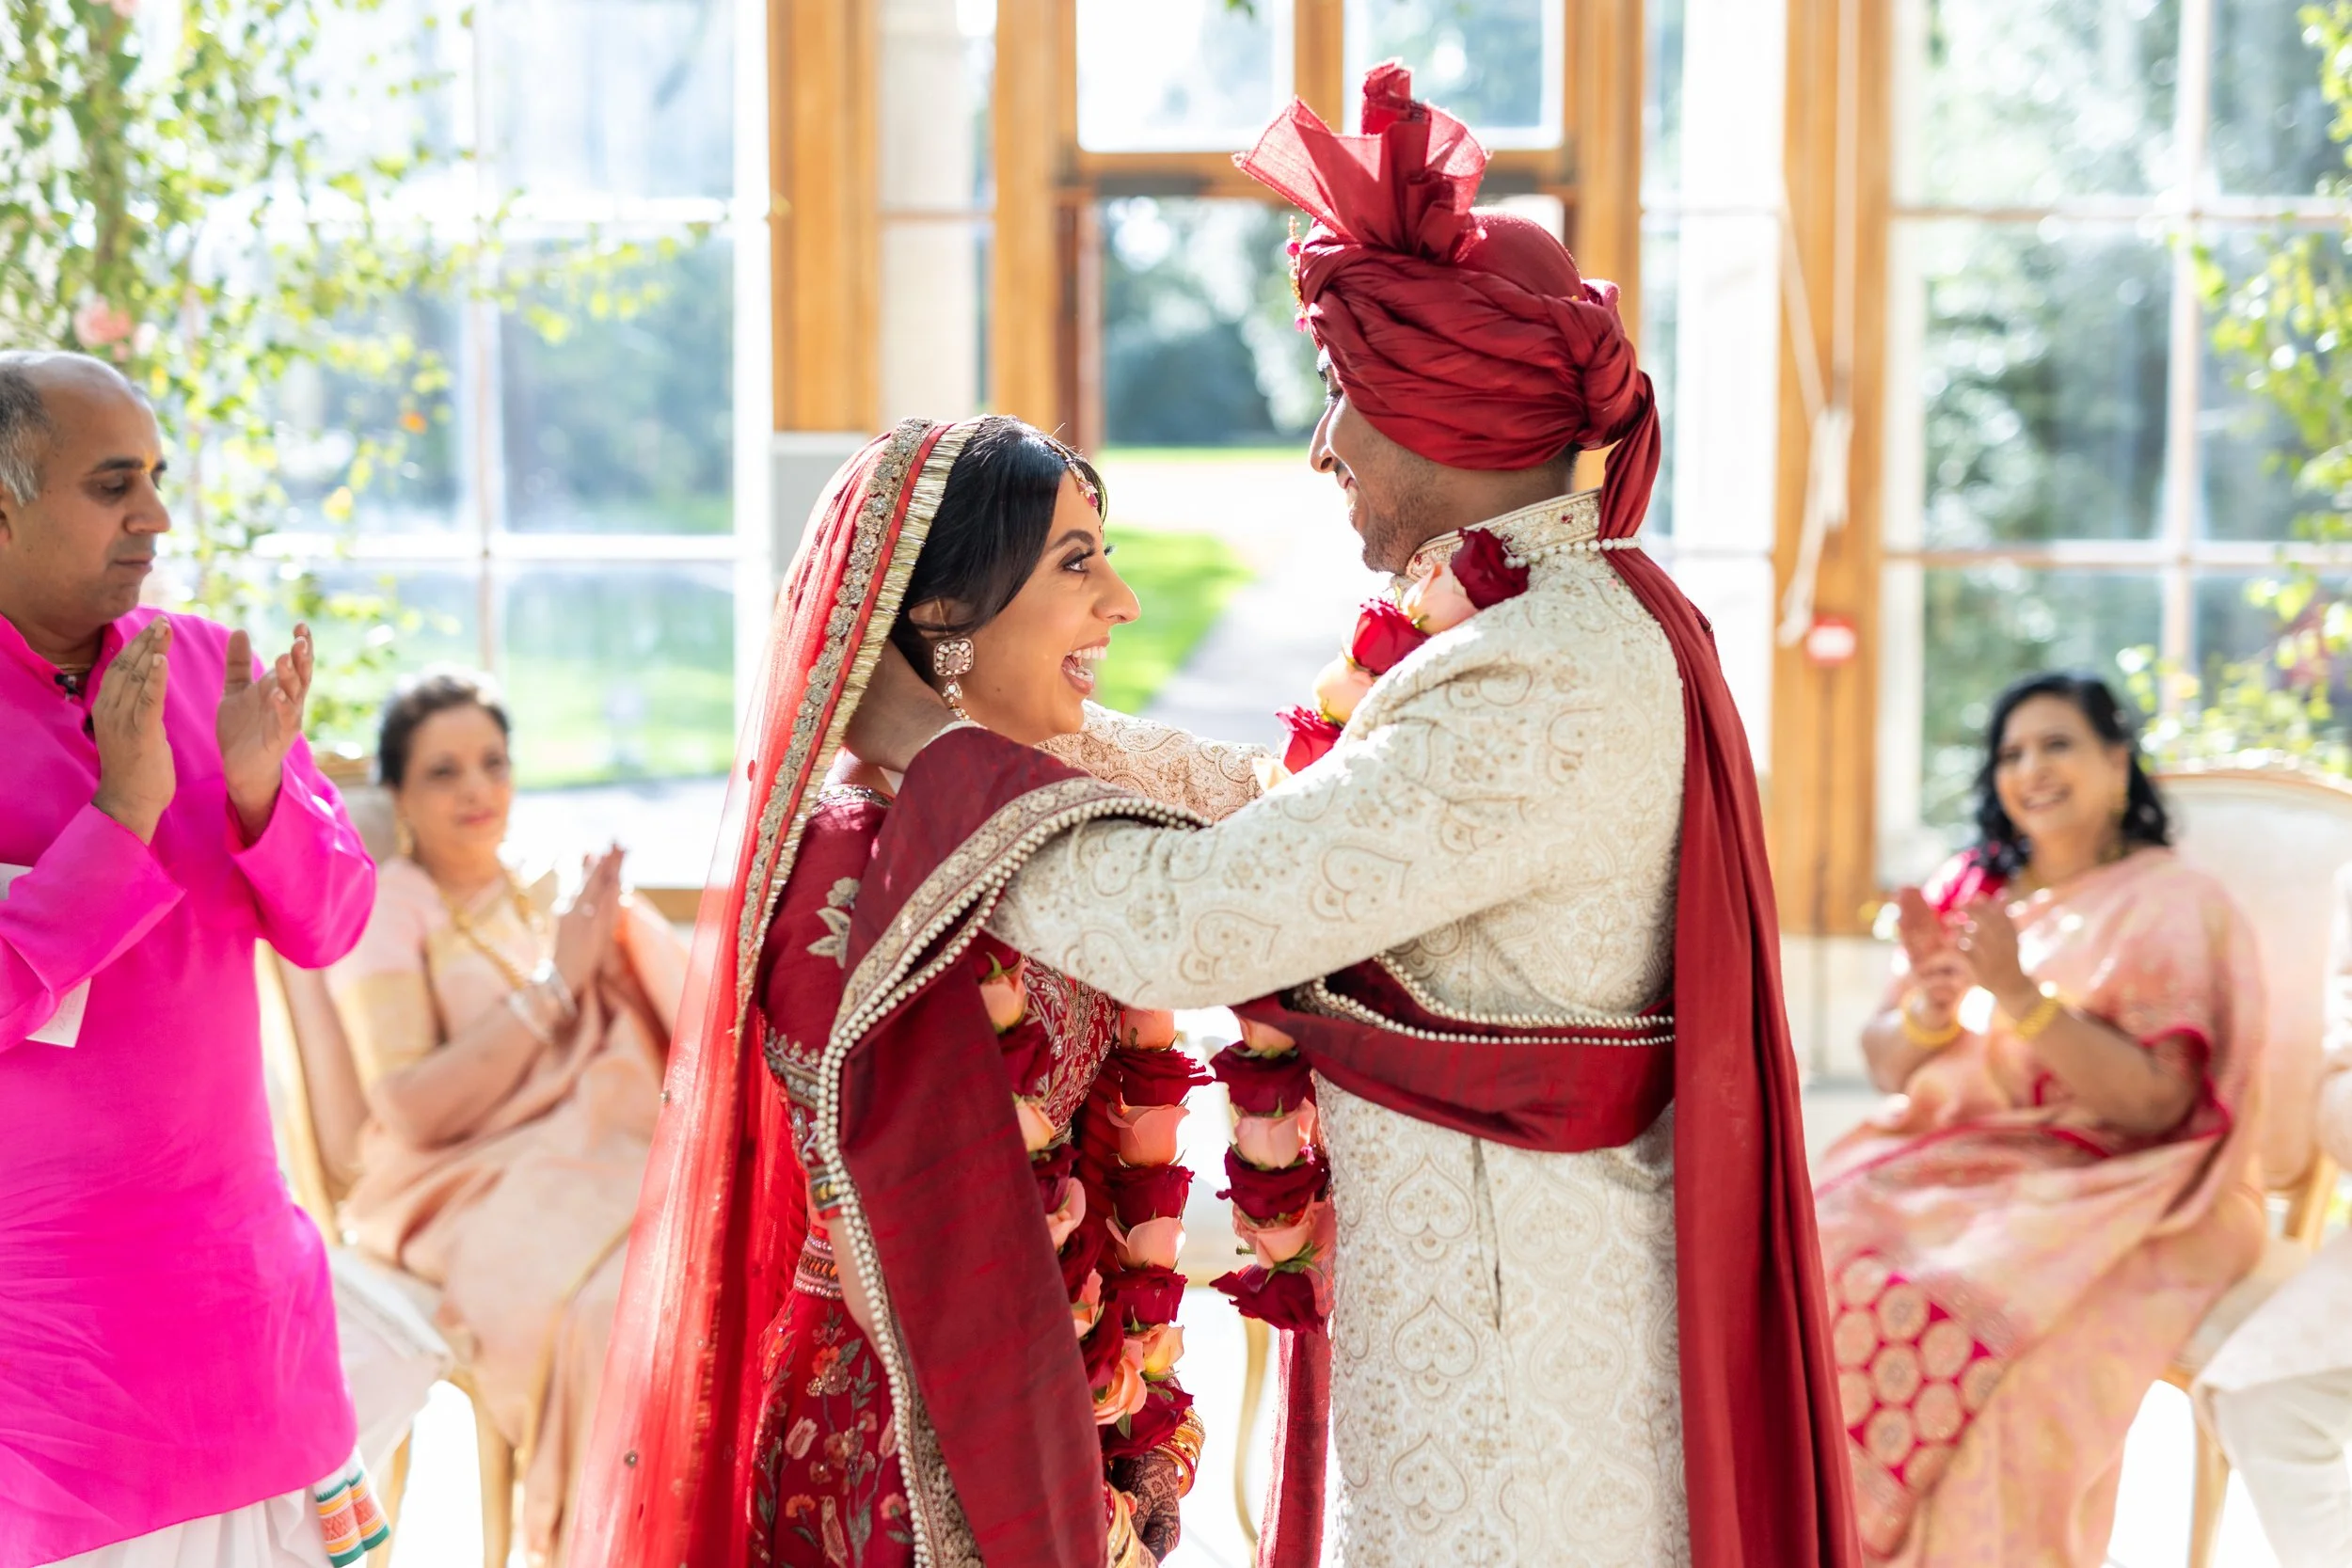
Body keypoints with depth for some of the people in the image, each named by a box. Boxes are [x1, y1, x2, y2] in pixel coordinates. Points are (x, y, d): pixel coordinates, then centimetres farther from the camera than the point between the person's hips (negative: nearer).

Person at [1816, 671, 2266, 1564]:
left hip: (2098, 1198, -5)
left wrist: (2022, 997, -22)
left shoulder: (2173, 905, -2)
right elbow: (1886, 1067, 12)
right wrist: (1933, 1004, -10)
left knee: (1972, 1324, -34)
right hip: (1944, 1169, 5)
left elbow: (2157, 1104, -12)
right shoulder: (1969, 889, 15)